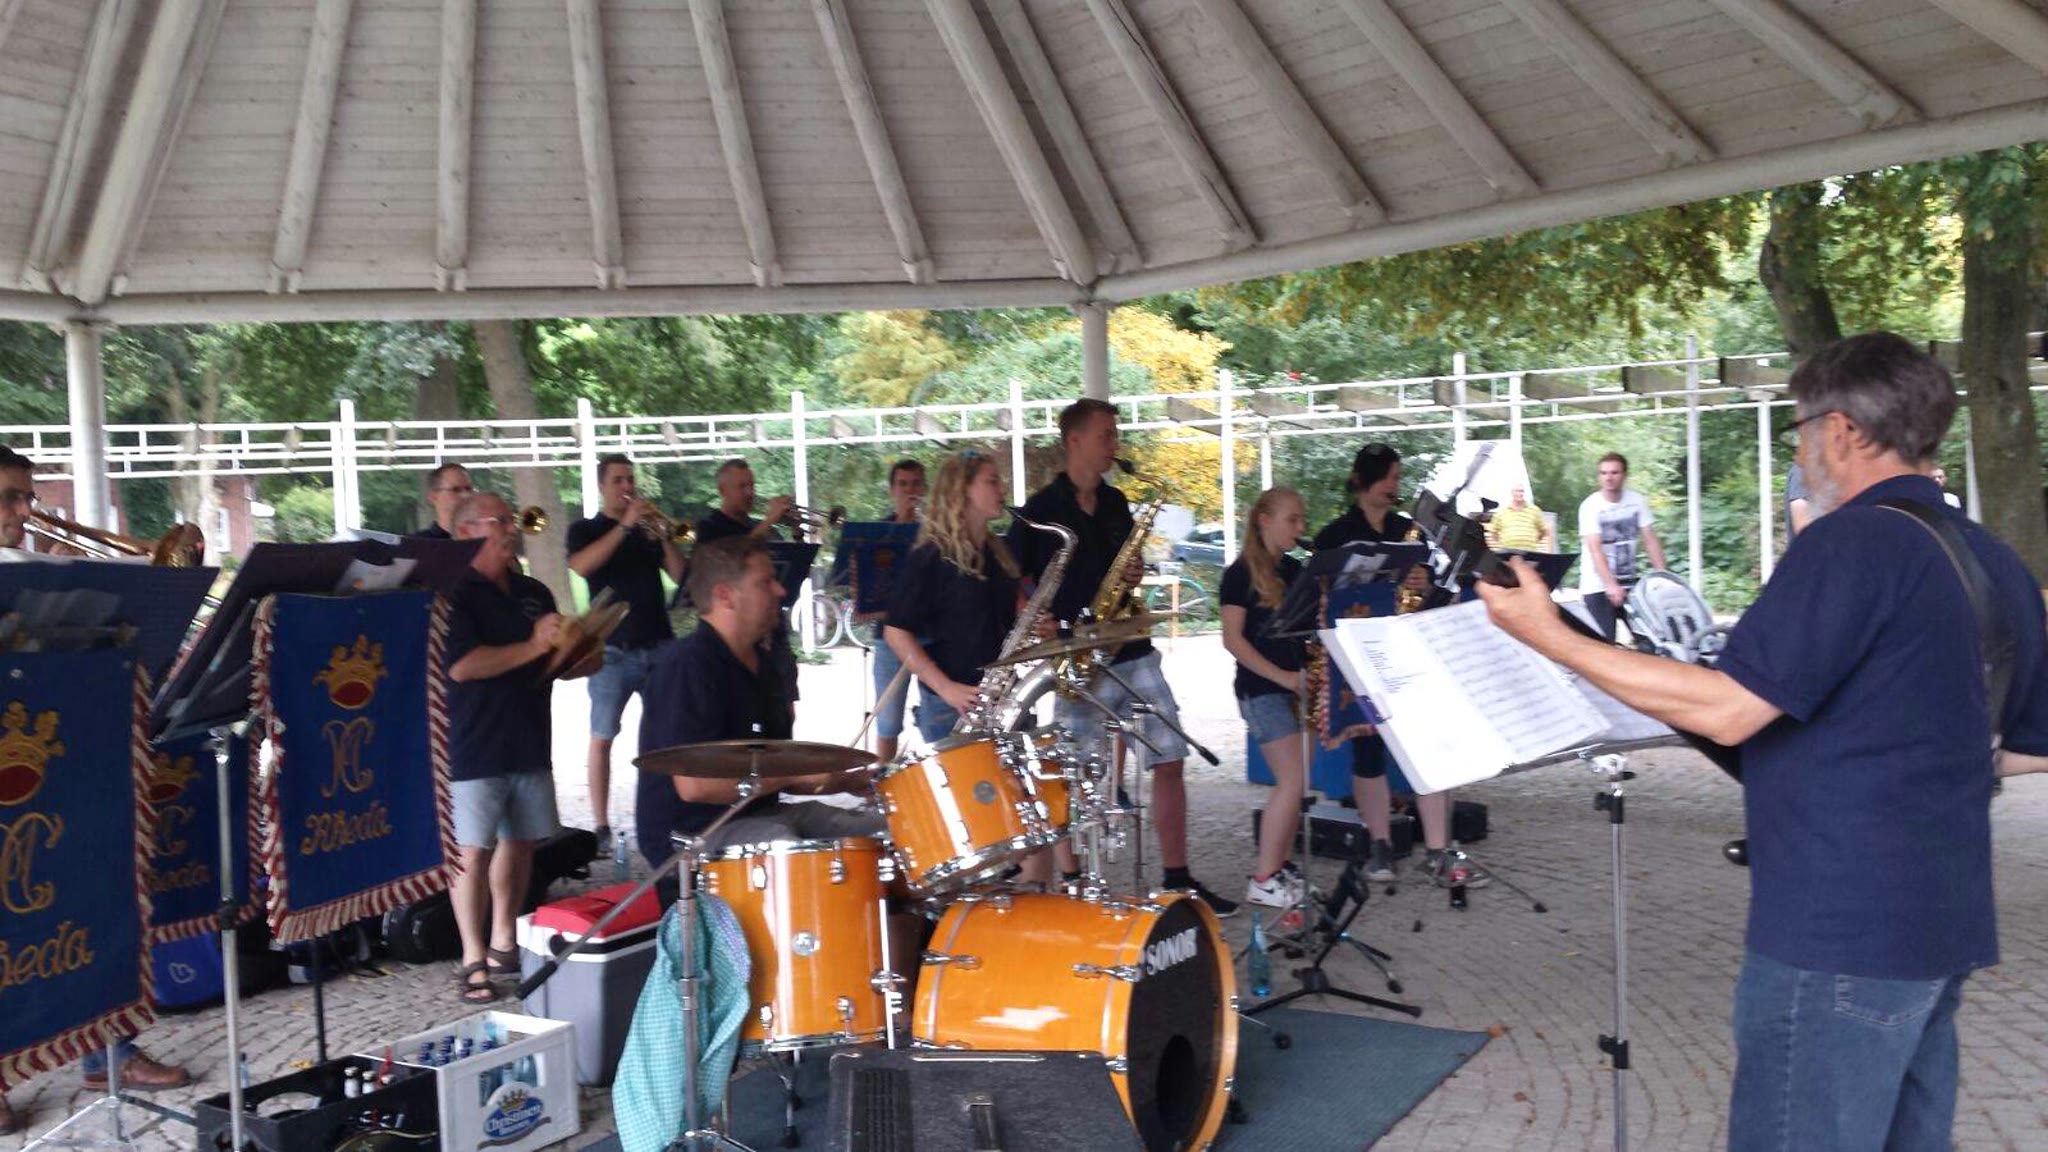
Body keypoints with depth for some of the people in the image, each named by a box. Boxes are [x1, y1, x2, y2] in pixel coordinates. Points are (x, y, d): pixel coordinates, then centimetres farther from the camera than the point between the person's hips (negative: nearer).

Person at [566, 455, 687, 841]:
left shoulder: (648, 527, 15)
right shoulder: (585, 530, 6)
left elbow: (681, 575, 5)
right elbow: (580, 566, -16)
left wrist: (663, 536, -10)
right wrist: (625, 525, -18)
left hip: (658, 646, 3)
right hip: (612, 650, -3)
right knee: (602, 737, -3)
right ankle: (602, 825, 3)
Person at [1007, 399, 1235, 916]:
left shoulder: (1115, 502, 13)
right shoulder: (1041, 510, -5)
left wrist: (1135, 574, 2)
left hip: (1133, 654, 6)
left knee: (1171, 761, 5)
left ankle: (1178, 879, 15)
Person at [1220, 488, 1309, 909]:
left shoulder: (1294, 569, 13)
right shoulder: (1241, 572, -7)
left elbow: (1306, 626, 17)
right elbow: (1232, 639, -12)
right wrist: (1281, 676, -18)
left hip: (1296, 685, 7)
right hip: (1261, 688, -7)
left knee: (1296, 781, 6)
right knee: (1294, 779, -12)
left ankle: (1282, 866, 18)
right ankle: (1262, 881, -5)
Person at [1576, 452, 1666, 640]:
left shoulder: (1637, 500, 0)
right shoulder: (1590, 506, -11)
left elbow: (1651, 541, 1)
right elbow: (1595, 550, -20)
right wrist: (1611, 585, -32)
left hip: (1632, 582, 4)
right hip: (1599, 586, -4)